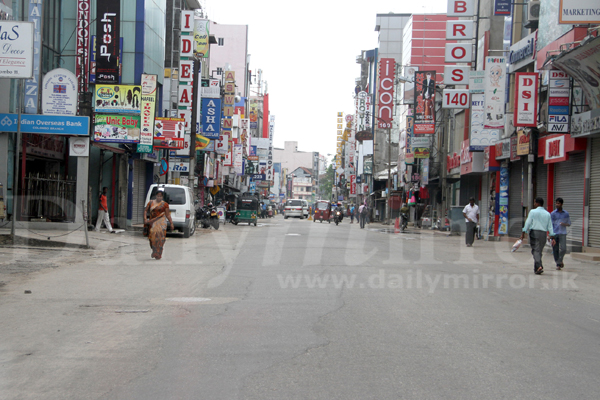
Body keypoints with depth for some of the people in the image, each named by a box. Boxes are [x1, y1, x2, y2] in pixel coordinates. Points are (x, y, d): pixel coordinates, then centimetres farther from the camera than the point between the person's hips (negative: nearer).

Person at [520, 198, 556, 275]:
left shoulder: (533, 212, -3)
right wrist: (552, 237, 7)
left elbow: (528, 223, -7)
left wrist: (523, 233, -5)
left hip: (534, 232, -4)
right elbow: (550, 227, 8)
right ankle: (536, 268, 19)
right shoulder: (548, 214, 11)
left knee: (535, 250, -8)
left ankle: (539, 266, -27)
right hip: (543, 234, 5)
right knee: (539, 251, 15)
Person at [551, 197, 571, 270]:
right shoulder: (553, 214, 6)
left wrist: (564, 224, -9)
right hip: (554, 234, 0)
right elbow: (550, 224, 6)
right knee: (555, 250, 0)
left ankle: (560, 260, 13)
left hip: (562, 233, 0)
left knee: (563, 248, -11)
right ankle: (558, 264, 12)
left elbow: (569, 224, 14)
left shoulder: (566, 214, 6)